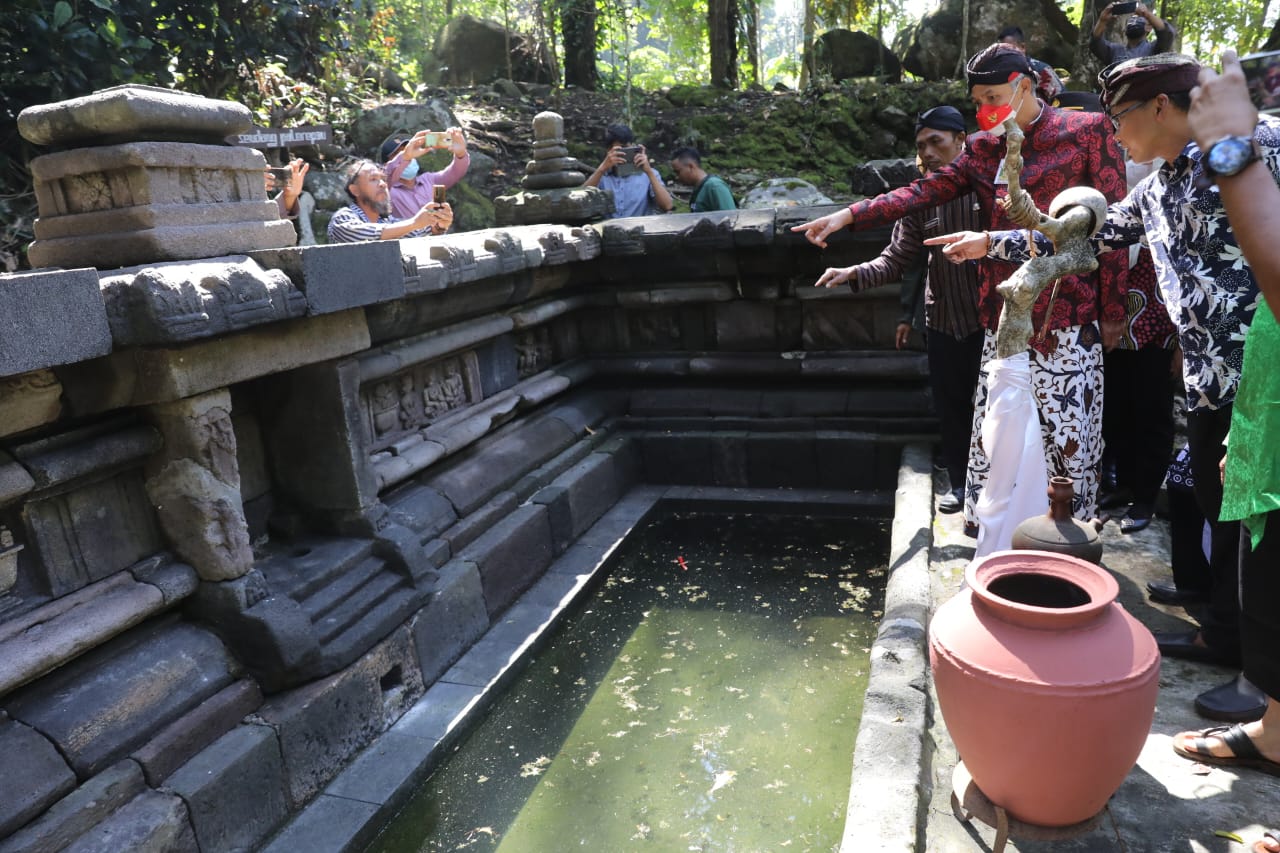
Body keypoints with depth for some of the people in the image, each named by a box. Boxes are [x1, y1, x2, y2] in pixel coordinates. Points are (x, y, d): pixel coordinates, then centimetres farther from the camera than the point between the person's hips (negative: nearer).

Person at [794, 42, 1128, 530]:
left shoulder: (1087, 131, 2)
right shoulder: (983, 150, 14)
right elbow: (922, 193, 3)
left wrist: (1114, 311, -3)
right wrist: (849, 215, -10)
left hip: (1068, 314, -4)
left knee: (1069, 431, -1)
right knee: (992, 428, 7)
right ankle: (983, 526, 19)